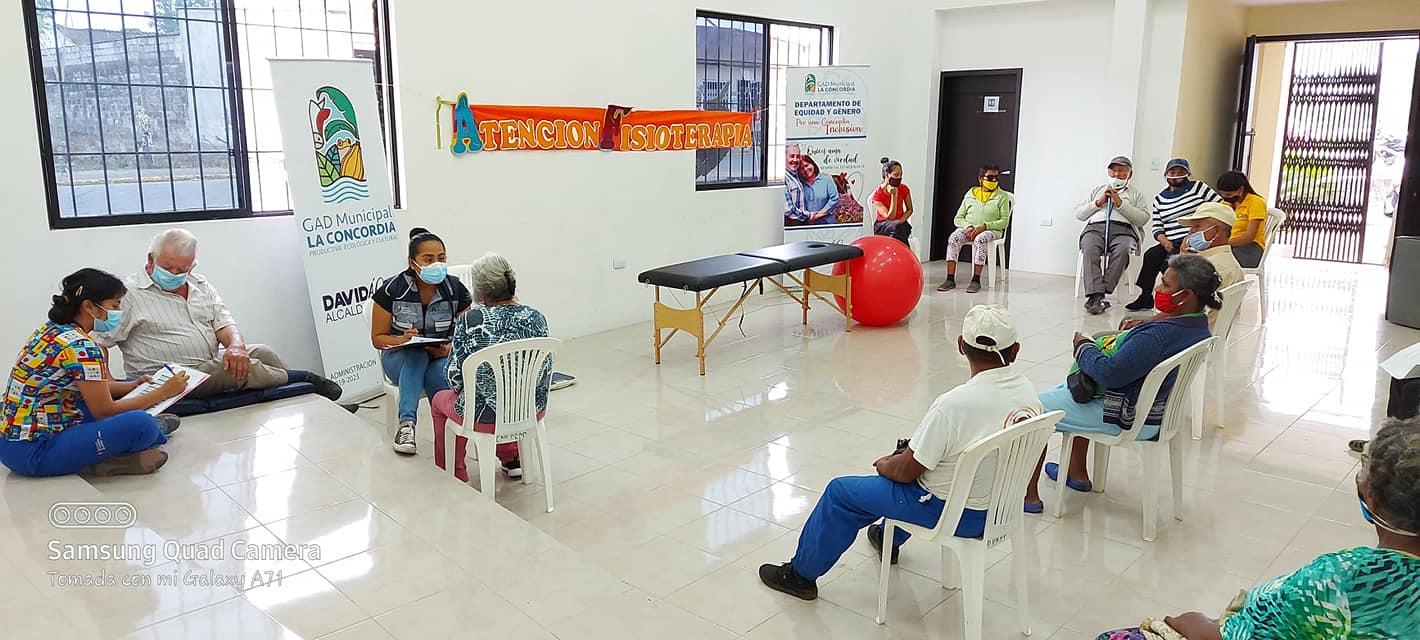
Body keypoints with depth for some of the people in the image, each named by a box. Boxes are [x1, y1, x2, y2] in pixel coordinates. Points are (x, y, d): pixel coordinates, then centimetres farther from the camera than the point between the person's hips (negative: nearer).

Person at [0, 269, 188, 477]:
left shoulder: (52, 329, 9)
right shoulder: (81, 346, -19)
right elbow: (104, 410, -15)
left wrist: (132, 386, 13)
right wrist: (164, 392, -9)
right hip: (34, 453, -11)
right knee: (140, 424, -23)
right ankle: (150, 431, 7)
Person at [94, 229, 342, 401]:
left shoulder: (200, 286, 14)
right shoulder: (128, 294, -6)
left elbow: (224, 322, 7)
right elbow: (98, 343, -9)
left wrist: (236, 345, -17)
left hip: (214, 364, 7)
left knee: (262, 352, -13)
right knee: (236, 368, -30)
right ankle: (304, 379, -12)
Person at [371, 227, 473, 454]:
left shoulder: (456, 290, -6)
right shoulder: (393, 289, -10)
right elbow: (378, 338, -4)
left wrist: (451, 348, -22)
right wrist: (401, 340, -26)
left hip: (442, 358, 1)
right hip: (401, 360, -1)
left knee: (439, 374, -34)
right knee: (416, 354, -35)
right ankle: (406, 423, -40)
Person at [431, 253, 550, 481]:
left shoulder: (470, 321, -16)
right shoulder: (536, 317, -5)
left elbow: (455, 375, -9)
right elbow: (547, 370, 4)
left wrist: (460, 391, 14)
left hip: (486, 416, -4)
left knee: (440, 400, 28)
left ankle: (455, 477, 36)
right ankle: (511, 459, 41)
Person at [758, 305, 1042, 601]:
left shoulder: (954, 404, -31)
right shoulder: (1027, 390, -8)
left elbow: (906, 471, -20)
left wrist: (884, 465, 3)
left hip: (952, 512, -8)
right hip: (998, 505, 8)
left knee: (841, 492, 9)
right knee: (909, 450, 32)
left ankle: (800, 574, 28)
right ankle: (889, 538, 53)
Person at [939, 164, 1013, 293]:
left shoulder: (1002, 196, 7)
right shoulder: (970, 194, 13)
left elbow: (1004, 221, -2)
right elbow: (958, 218, 10)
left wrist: (984, 226, -16)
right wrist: (968, 227, -12)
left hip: (991, 230, -2)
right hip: (968, 228, 3)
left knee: (980, 239, -38)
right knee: (953, 237, -30)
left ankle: (976, 280, -35)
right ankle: (950, 279, -33)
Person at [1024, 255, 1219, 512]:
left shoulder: (1162, 334, -33)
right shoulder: (1198, 325, -1)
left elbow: (1109, 373, -31)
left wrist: (1083, 345, -14)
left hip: (1127, 418, -10)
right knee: (1065, 389, 30)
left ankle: (1029, 495, 9)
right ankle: (1077, 474, 37)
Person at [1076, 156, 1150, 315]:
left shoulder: (1136, 194, 26)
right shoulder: (1098, 190, 32)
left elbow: (1143, 219, 7)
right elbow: (1078, 214, 21)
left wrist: (1121, 204, 0)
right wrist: (1098, 203, 7)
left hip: (1123, 230, -1)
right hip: (1095, 227, 1)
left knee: (1123, 250, -37)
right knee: (1090, 249, -35)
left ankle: (1099, 294, -40)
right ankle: (1095, 295, -44)